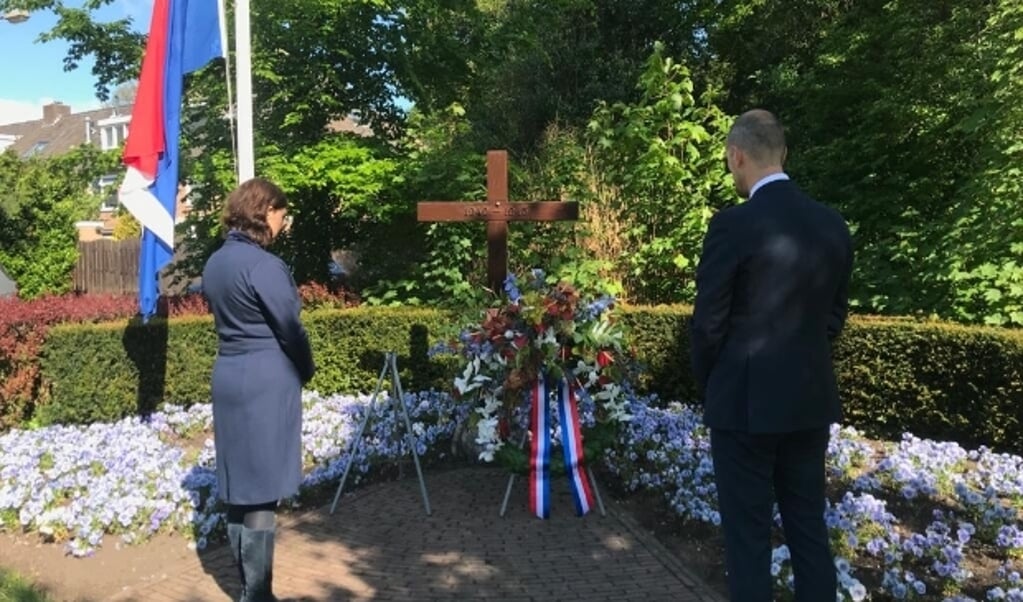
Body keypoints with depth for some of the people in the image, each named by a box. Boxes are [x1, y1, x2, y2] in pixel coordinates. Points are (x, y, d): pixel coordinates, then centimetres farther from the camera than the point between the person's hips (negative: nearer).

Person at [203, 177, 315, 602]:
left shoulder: (215, 263, 11)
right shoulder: (263, 264, -16)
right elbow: (289, 328, -14)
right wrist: (306, 371, 4)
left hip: (228, 376, 9)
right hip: (266, 382, -9)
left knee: (239, 485, 14)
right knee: (261, 491, -1)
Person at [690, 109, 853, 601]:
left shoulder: (733, 224, -16)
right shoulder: (832, 224, 3)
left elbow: (708, 323, -11)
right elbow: (834, 316, 11)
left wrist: (708, 389, 6)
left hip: (747, 401, -6)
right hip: (811, 398, 6)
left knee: (748, 534, 6)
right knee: (808, 527, 17)